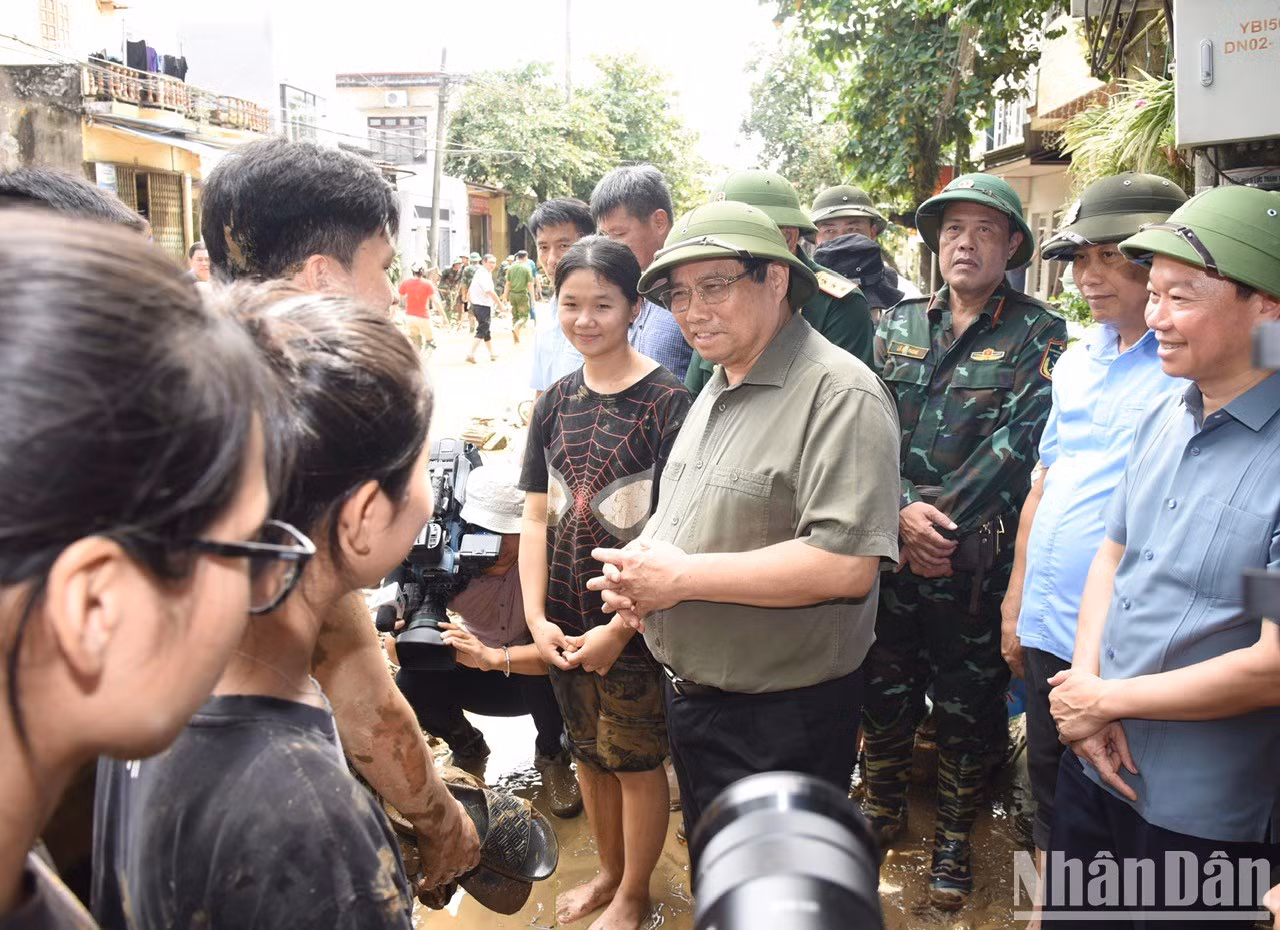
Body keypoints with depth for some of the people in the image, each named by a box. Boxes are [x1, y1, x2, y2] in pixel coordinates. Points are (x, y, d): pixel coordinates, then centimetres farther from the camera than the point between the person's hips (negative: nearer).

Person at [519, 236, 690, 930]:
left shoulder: (667, 402, -14)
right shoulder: (555, 403, 4)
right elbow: (537, 518, 5)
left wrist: (620, 628, -17)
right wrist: (537, 617, -4)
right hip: (564, 618, 6)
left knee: (637, 761, 12)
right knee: (588, 752, 20)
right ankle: (608, 872, 43)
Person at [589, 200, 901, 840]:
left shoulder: (838, 394, -21)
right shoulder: (716, 389, 11)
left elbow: (846, 566, -30)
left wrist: (681, 576, -24)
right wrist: (636, 568, -2)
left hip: (779, 721, -9)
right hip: (687, 695, 9)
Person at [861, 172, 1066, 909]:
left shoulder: (1040, 337, -4)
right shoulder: (899, 325, 7)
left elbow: (1017, 445, -15)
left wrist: (939, 520, -19)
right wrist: (903, 513, -15)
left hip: (977, 564, -3)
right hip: (890, 553, 3)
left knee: (969, 708, 10)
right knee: (884, 690, 16)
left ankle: (955, 837, 30)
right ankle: (885, 810, 37)